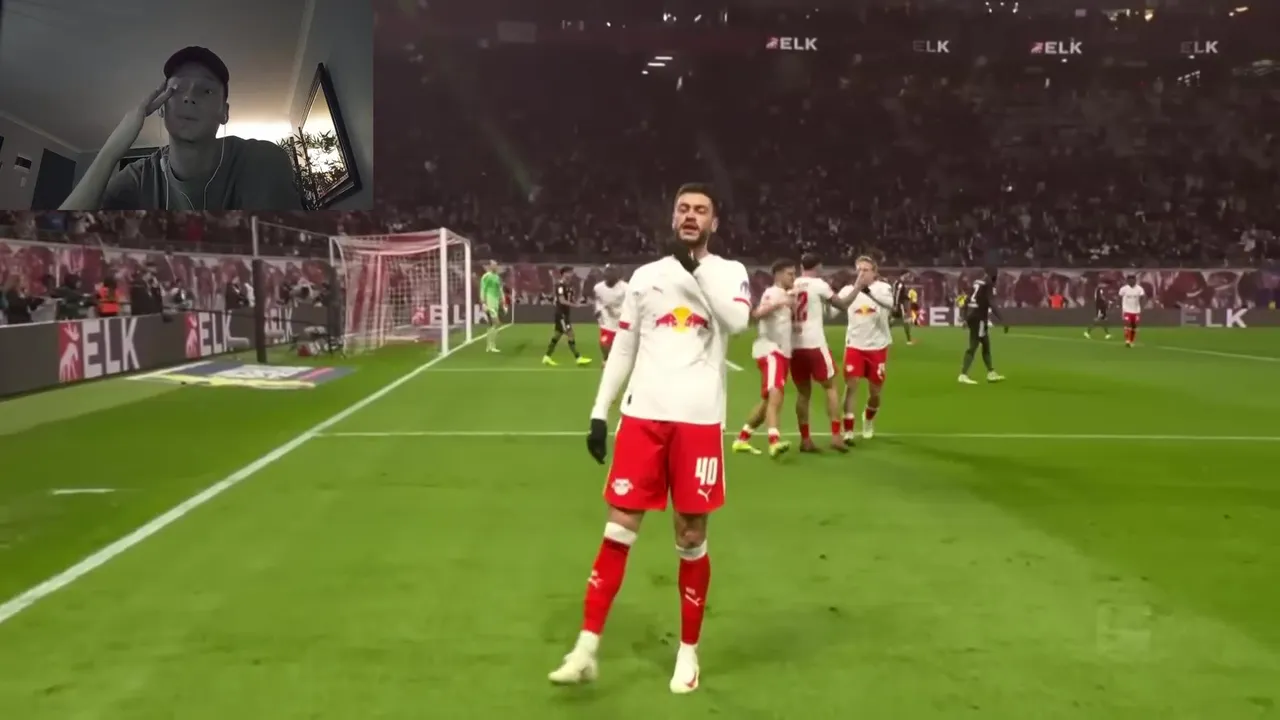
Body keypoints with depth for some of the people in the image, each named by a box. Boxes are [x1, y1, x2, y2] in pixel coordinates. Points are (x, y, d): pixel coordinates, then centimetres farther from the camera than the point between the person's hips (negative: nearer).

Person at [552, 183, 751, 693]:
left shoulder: (728, 272, 5)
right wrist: (599, 413, 8)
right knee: (618, 531, 0)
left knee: (691, 539, 5)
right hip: (643, 415, 2)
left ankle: (689, 652, 21)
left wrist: (698, 265, -15)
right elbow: (622, 349, 12)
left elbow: (737, 321, -17)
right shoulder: (645, 275, 11)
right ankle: (587, 649, 7)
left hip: (700, 420, -2)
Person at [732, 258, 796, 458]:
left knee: (768, 399, 12)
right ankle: (774, 442, -38)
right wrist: (780, 303, -41)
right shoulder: (772, 293, -8)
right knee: (775, 394, -25)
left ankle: (742, 439, 21)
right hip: (770, 350, -10)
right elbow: (757, 313, -28)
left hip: (782, 351, 10)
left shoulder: (784, 295, 21)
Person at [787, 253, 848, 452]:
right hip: (814, 344, -4)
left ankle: (805, 439, 12)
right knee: (831, 387, 8)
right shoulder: (818, 284, -4)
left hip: (794, 346, 4)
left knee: (803, 393, 12)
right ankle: (836, 435, 1)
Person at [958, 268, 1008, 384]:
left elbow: (967, 301, 17)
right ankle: (963, 375, -14)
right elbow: (991, 303, -20)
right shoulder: (989, 284, -10)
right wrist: (1002, 320, -21)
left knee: (986, 345, 18)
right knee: (973, 346, -9)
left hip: (972, 316, 9)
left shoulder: (977, 282, 15)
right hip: (979, 317, -9)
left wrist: (966, 318, 25)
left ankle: (991, 373, 24)